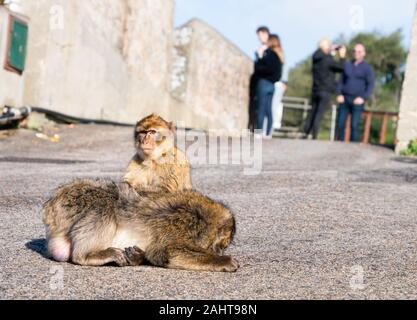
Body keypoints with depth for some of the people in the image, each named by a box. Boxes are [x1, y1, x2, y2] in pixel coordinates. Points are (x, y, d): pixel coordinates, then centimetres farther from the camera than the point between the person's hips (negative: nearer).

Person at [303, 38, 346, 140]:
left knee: (312, 113, 12)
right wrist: (342, 56, 5)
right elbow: (341, 67, -8)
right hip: (326, 91, -6)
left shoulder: (315, 58, 2)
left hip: (315, 90, 6)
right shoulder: (328, 60, -16)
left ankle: (305, 134, 9)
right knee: (319, 115, -6)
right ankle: (314, 136, -9)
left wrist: (332, 51, 22)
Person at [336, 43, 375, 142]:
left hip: (357, 100, -4)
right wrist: (339, 94, 1)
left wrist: (363, 98, -14)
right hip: (344, 99, 4)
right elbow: (341, 81, 16)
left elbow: (371, 85, -2)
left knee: (354, 125, -9)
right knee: (340, 124, -1)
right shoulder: (347, 65, 13)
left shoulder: (367, 68, 2)